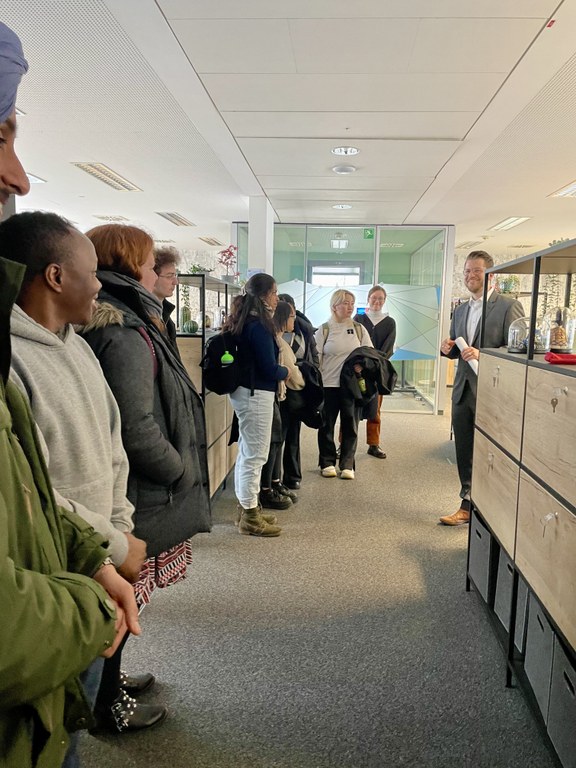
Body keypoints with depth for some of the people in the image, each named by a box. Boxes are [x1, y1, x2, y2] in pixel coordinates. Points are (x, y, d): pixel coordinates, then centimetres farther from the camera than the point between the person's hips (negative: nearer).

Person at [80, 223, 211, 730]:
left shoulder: (102, 323, 8)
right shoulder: (127, 335, -22)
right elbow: (137, 430, -27)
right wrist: (184, 472, -12)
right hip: (134, 498, -9)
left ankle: (108, 681, 42)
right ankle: (107, 706, 30)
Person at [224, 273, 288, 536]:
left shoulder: (243, 321, 10)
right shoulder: (259, 325, -18)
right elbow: (269, 368, -18)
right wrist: (286, 371, 0)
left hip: (245, 392, 10)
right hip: (257, 395, -10)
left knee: (246, 452, 16)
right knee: (255, 455, -1)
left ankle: (246, 508, 28)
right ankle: (250, 518, 9)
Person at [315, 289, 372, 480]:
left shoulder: (359, 329, 7)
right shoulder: (324, 330, 1)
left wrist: (363, 365, -13)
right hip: (328, 384, -1)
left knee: (350, 425, 6)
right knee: (327, 425, 6)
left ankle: (347, 465, 16)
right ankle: (327, 462, 20)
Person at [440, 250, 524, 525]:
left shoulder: (509, 307, -7)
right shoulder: (460, 310, 15)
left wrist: (482, 355, -24)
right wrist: (449, 349, -1)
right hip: (463, 390, 7)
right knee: (465, 453, 13)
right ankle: (467, 506, 27)